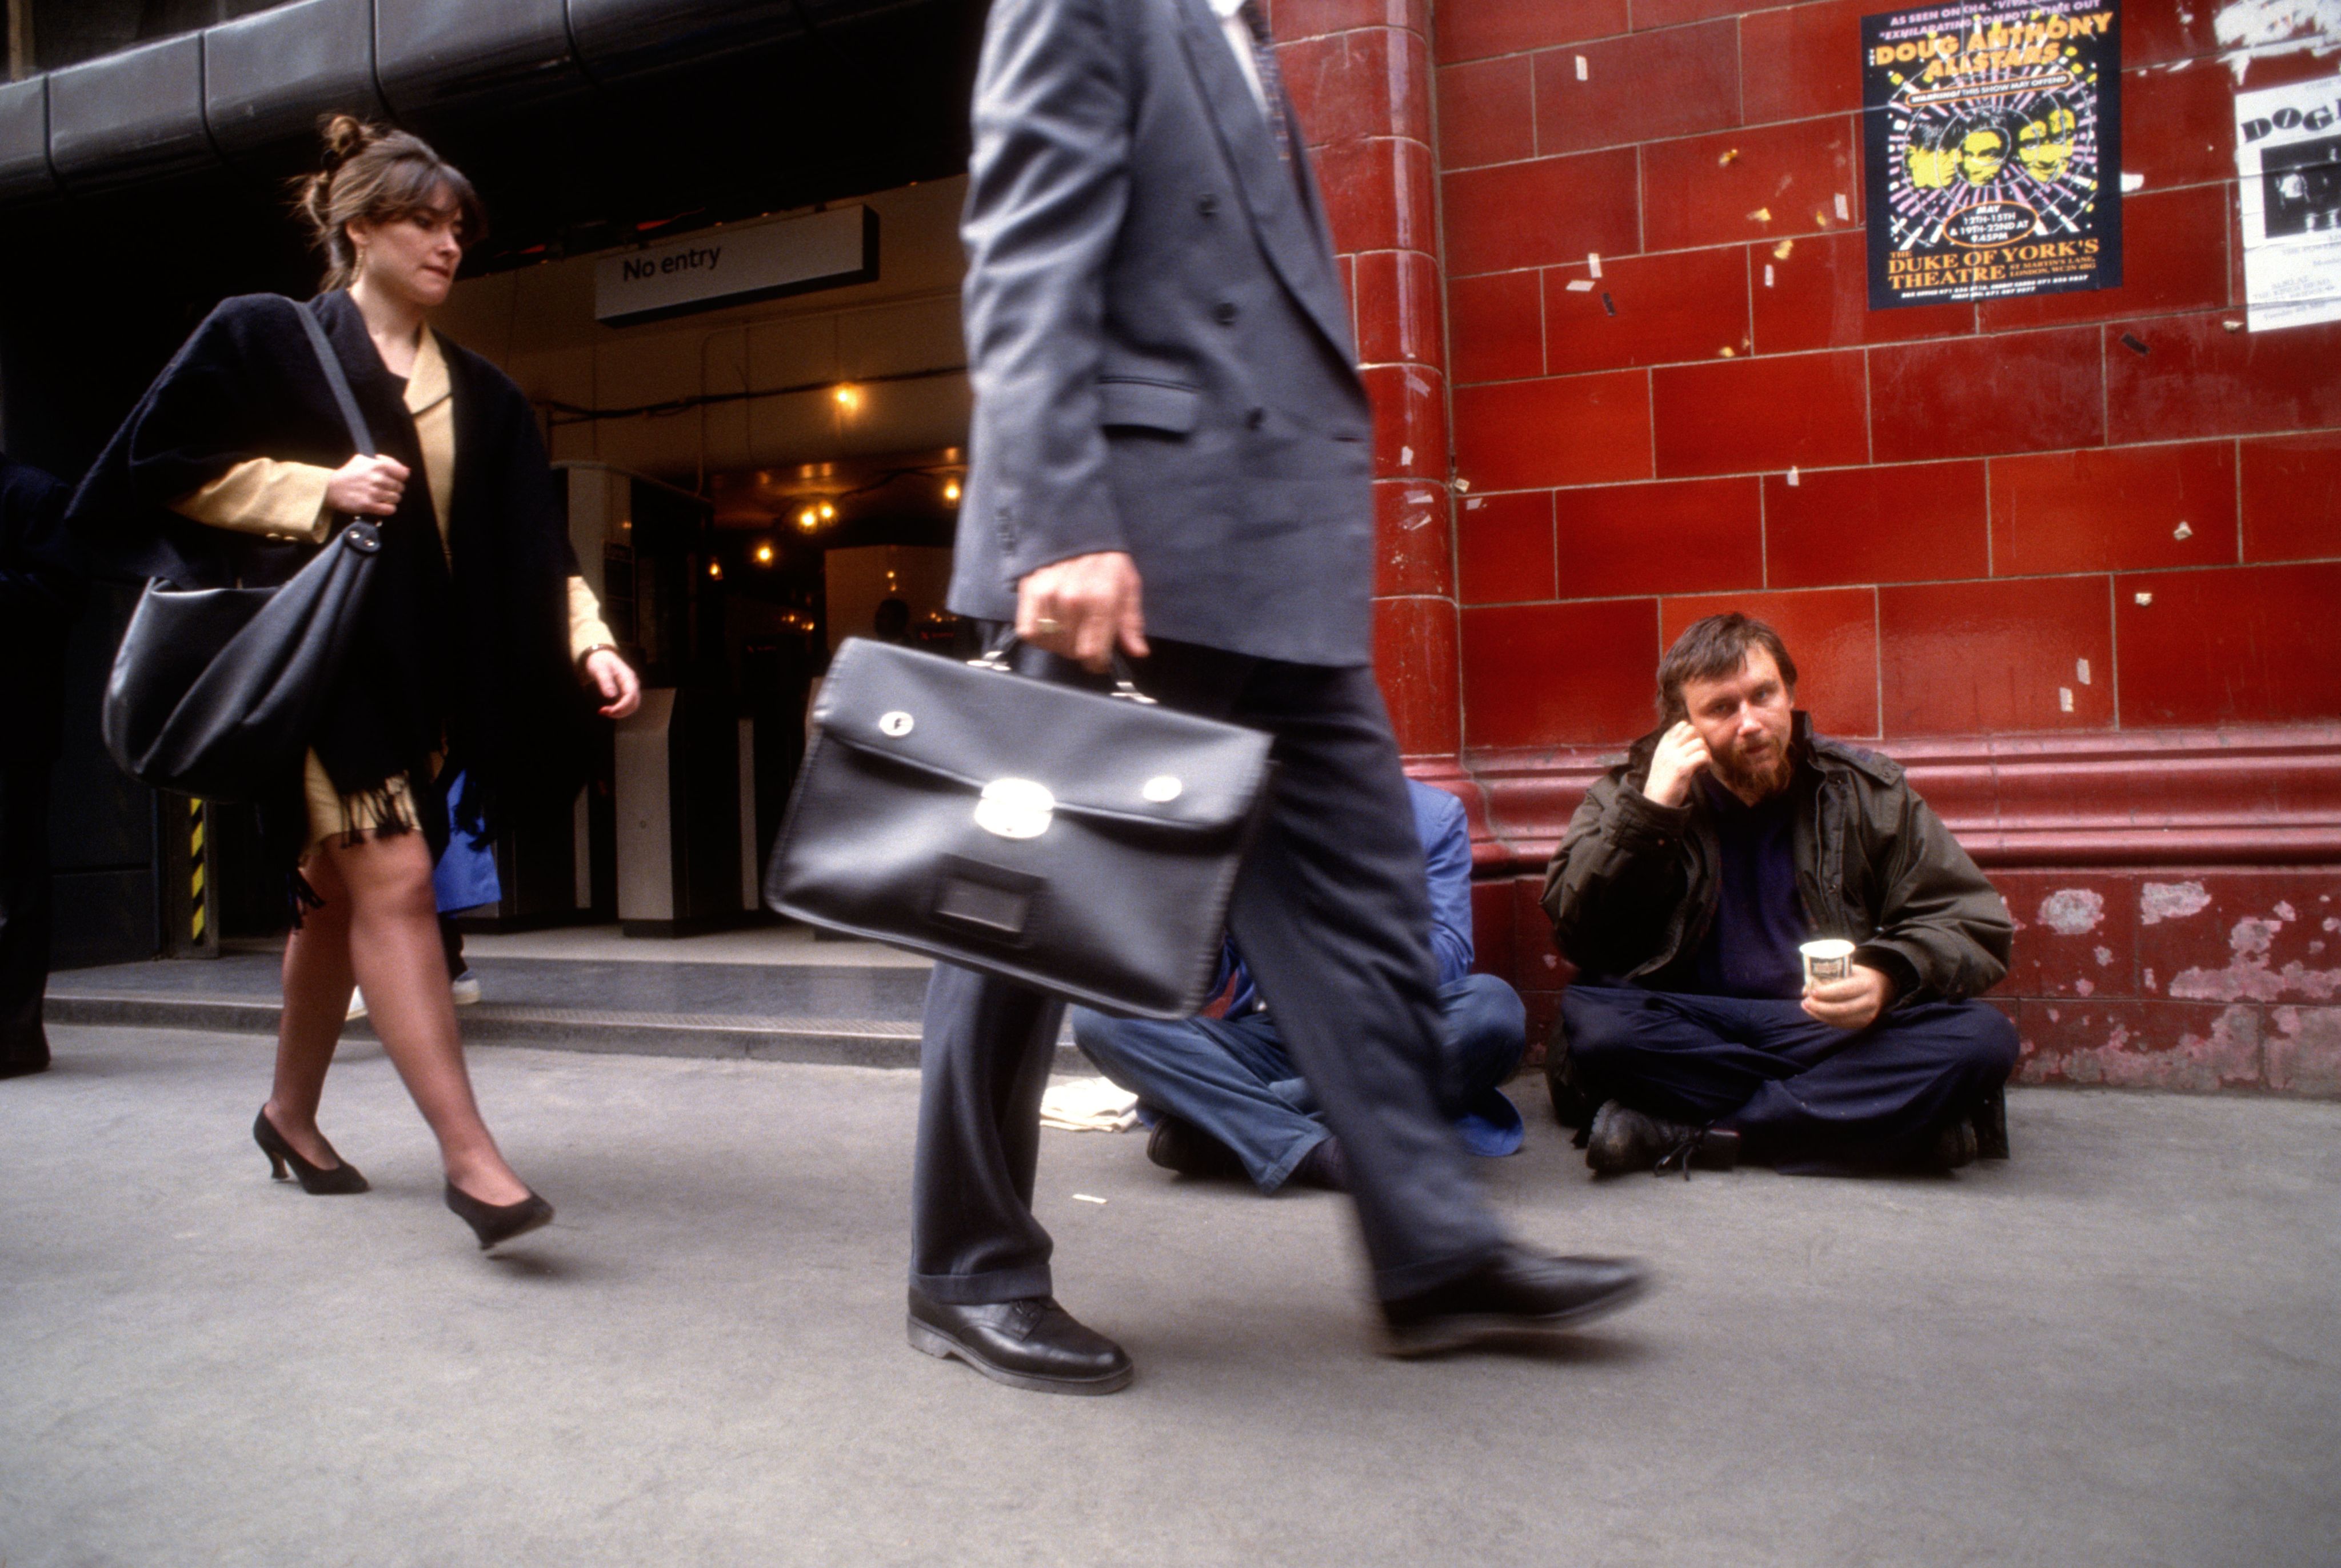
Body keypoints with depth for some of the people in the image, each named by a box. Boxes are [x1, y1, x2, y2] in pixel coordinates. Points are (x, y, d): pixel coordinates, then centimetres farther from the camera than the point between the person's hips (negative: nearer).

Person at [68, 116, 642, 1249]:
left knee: (342, 890, 13)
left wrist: (588, 643, -9)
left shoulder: (476, 395, 14)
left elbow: (534, 547, 6)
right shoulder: (263, 338, 2)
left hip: (425, 674, 6)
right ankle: (468, 1155, -19)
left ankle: (291, 1111, 31)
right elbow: (166, 467, -2)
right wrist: (317, 490, -12)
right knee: (394, 876, -17)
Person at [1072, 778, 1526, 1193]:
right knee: (1101, 1016, -21)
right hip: (1266, 1036, 1)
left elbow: (1446, 967, -8)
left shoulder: (1433, 814, 2)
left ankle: (1229, 1123, -25)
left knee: (1494, 1008, -33)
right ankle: (1323, 1154, -31)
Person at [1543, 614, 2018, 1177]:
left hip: (1835, 1028, 2)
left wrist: (1890, 977, -17)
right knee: (1589, 1020, -33)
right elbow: (1577, 934, -7)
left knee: (1983, 1039, -26)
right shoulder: (1631, 793, 4)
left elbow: (1974, 924, 4)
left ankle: (1678, 1134, -25)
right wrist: (1649, 813, -15)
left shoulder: (1863, 789, 6)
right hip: (1688, 1030, -2)